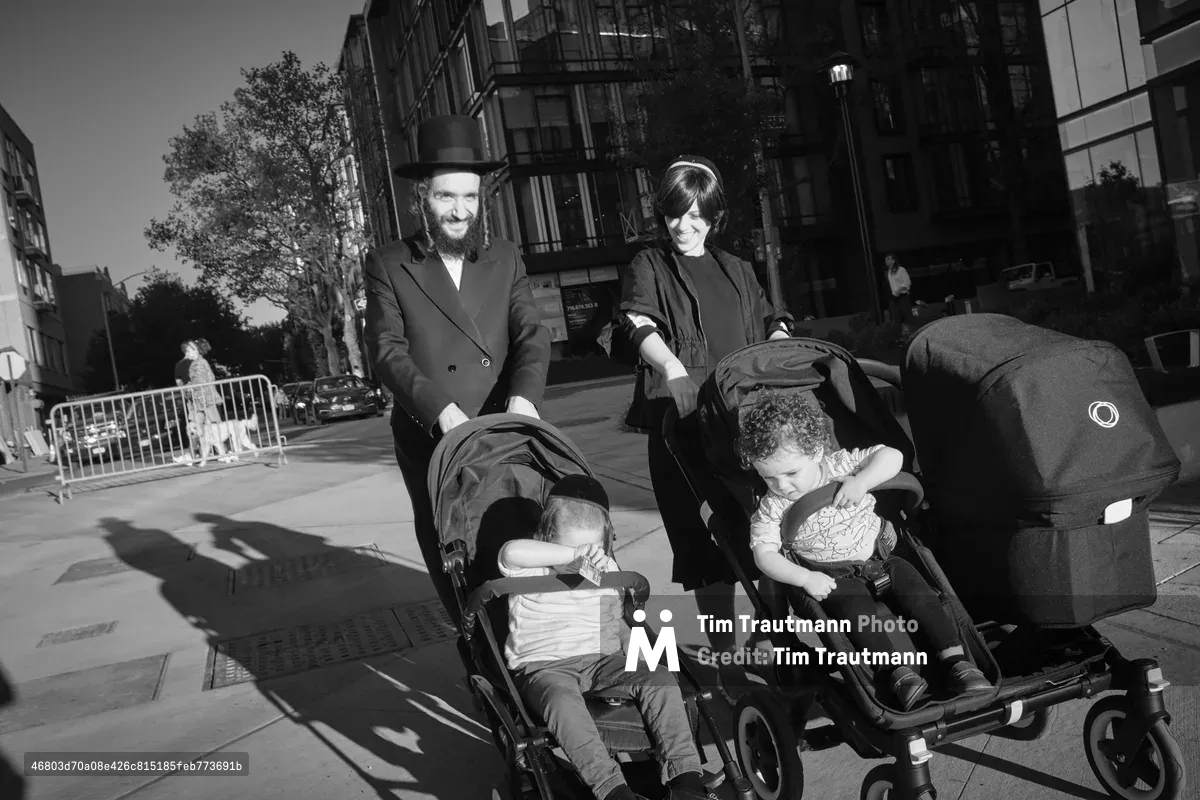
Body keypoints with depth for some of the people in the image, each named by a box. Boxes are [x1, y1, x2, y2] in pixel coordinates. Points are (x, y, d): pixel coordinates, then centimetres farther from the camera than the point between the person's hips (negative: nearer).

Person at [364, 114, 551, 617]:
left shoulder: (505, 259, 13)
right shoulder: (388, 266, 4)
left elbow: (532, 334, 2)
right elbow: (388, 351, -6)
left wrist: (523, 396, -18)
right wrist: (441, 410, -22)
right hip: (430, 441, -1)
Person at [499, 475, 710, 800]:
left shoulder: (607, 570, 10)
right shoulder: (531, 571, -8)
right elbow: (510, 551, -34)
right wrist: (573, 553, -37)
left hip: (603, 660, 5)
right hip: (544, 666, -4)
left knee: (662, 680, -19)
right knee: (563, 701, -39)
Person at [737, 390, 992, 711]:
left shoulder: (838, 465, -9)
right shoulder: (772, 507, -13)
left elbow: (892, 456, -12)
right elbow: (764, 554, -16)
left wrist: (861, 481, -28)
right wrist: (805, 578, -27)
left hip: (878, 554, 2)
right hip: (833, 576, -2)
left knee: (920, 596, -15)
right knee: (856, 612, -28)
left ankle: (957, 661, -13)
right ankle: (896, 672, -29)